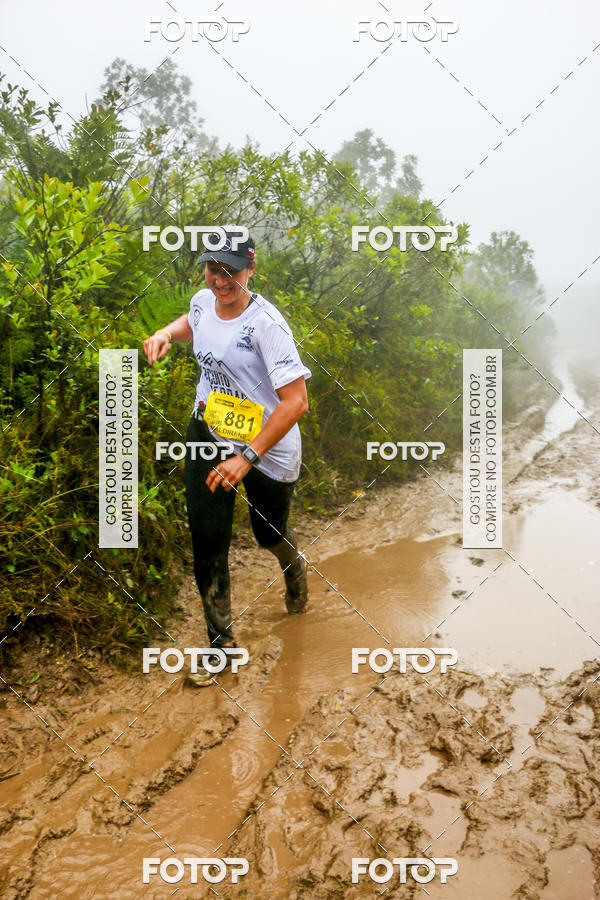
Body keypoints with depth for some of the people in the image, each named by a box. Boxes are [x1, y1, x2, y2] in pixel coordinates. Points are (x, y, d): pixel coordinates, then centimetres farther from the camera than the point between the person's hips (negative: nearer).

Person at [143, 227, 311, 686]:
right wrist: (166, 333, 2)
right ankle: (221, 638, 18)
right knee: (207, 541, 1)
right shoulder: (203, 301, -4)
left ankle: (294, 567, 55)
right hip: (207, 434, 5)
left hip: (268, 449, -5)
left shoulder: (267, 323, -26)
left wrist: (247, 457, -33)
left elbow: (296, 401, -30)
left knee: (269, 534, 15)